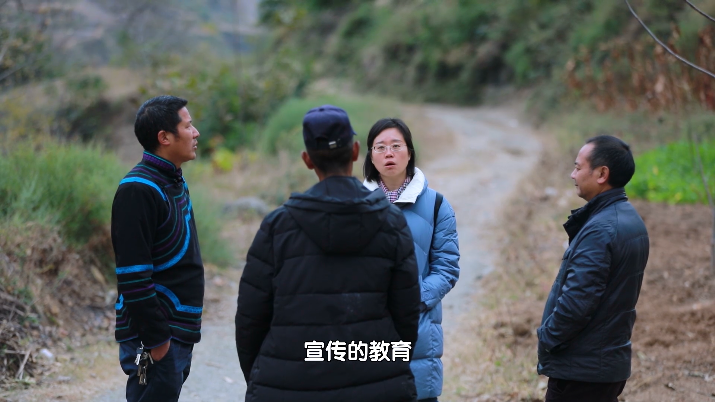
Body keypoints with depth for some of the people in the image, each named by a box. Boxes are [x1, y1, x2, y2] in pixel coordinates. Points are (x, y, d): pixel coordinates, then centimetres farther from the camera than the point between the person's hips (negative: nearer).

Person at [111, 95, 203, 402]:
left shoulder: (175, 183, 14)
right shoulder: (139, 189, -16)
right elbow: (133, 276, -21)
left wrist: (185, 330, 18)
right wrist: (155, 338, -21)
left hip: (180, 330, 9)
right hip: (156, 334, -9)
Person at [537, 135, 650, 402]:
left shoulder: (600, 230, -21)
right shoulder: (631, 220, 10)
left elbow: (576, 300, -24)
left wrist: (547, 338, -9)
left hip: (581, 370, -10)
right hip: (614, 360, 10)